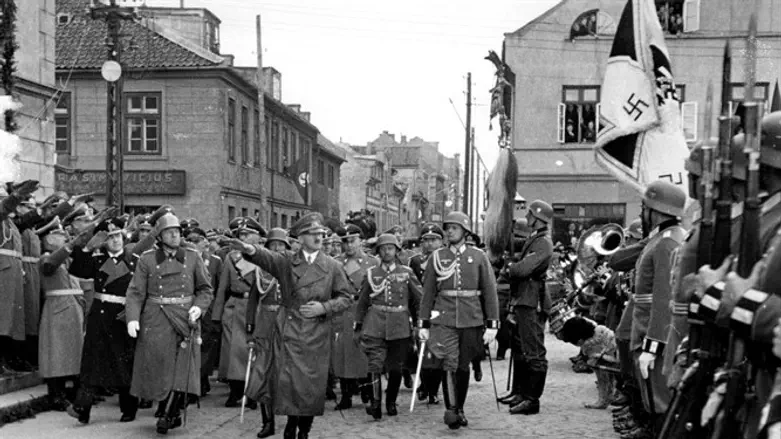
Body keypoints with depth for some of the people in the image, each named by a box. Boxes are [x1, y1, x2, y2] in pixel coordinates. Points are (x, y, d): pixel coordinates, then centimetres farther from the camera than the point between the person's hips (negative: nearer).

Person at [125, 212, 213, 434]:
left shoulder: (192, 258, 6)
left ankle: (168, 415, 2)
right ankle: (173, 414, 20)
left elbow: (205, 289, 10)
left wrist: (199, 307, -9)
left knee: (182, 368, -9)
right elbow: (136, 292, -1)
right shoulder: (147, 259, 4)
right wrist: (132, 318, -14)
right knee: (158, 369, 4)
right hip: (155, 322, 0)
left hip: (184, 318, 0)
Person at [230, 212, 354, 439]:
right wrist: (251, 250, -41)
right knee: (286, 381, -3)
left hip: (316, 336, 0)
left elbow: (346, 297, 5)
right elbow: (267, 257, -18)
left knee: (312, 384, 2)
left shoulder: (333, 267, 4)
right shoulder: (286, 262, 3)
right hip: (288, 332, 0)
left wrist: (324, 307, -11)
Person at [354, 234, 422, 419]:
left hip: (400, 326, 1)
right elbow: (362, 302, 13)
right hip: (375, 325, 0)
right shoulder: (371, 273, 8)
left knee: (395, 368, 7)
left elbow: (419, 299, 9)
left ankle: (391, 402, 24)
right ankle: (376, 403, -9)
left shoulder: (406, 273, 7)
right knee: (375, 364, -13)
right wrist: (358, 326, 10)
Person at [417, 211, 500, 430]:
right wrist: (423, 323, 2)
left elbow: (490, 291, 1)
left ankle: (459, 409, 24)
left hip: (472, 321, 1)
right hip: (444, 319, -1)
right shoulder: (437, 257, 4)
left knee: (464, 366, 10)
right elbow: (428, 292, 7)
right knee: (449, 364, -13)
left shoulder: (478, 257, 2)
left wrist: (492, 324, -4)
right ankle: (450, 410, -12)